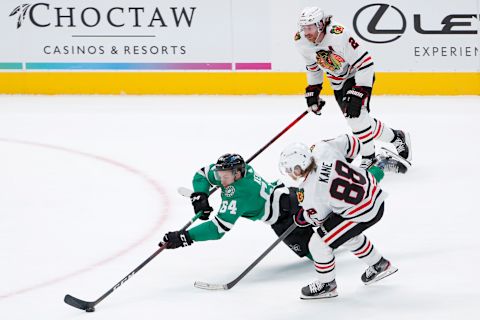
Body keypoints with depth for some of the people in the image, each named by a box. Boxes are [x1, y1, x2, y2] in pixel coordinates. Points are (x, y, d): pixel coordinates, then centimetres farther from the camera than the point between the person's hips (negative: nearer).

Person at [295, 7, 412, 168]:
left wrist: (359, 92, -35)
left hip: (357, 75, -7)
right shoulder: (301, 42, -14)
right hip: (337, 80, 7)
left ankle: (369, 157, -10)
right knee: (357, 120, 5)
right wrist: (312, 90, 9)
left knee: (355, 114, -25)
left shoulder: (340, 36, -35)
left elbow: (365, 63, -31)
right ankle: (396, 139, 23)